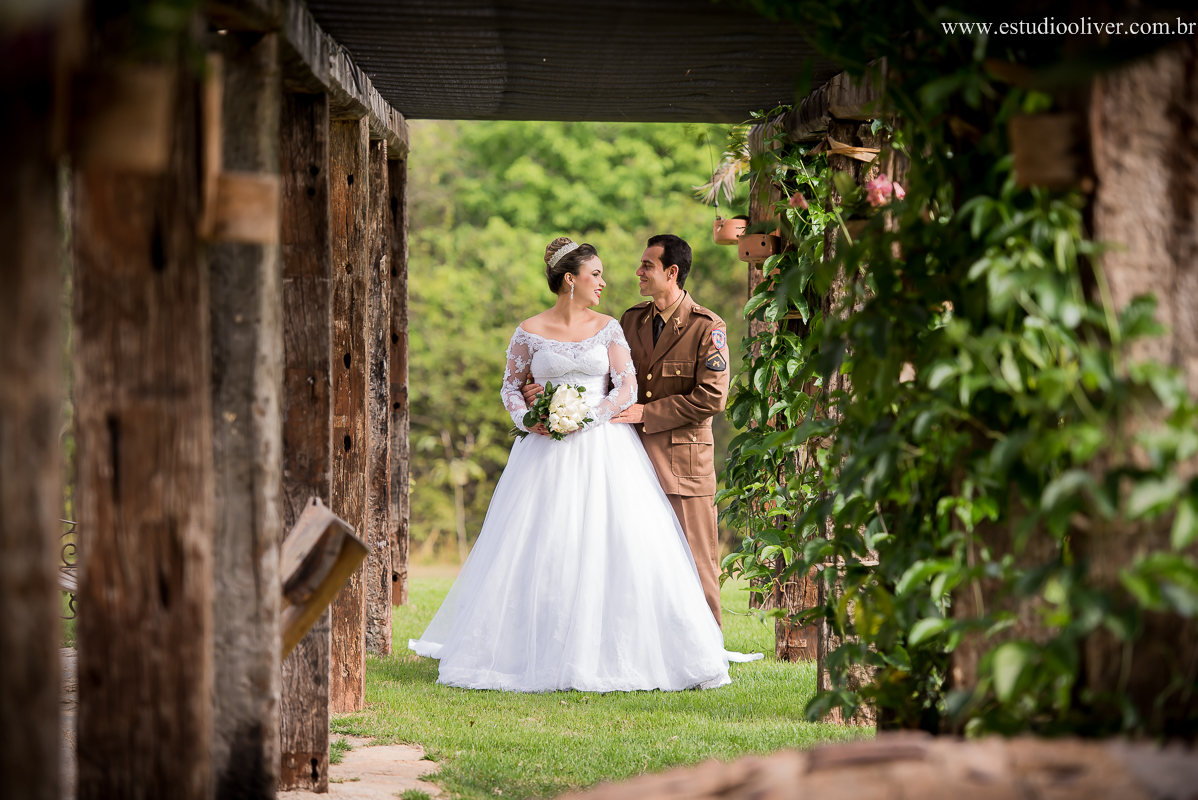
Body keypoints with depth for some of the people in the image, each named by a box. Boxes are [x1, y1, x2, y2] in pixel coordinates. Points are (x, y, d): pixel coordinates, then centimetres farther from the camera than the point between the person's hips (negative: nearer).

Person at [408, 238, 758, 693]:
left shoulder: (608, 328, 7)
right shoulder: (529, 332, 3)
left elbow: (627, 386, 0)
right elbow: (511, 386, 11)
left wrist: (588, 417, -14)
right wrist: (527, 418, -9)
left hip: (602, 448, 1)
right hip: (547, 453, -1)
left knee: (620, 546, -5)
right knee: (541, 549, -3)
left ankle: (620, 651, 3)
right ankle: (539, 652, 6)